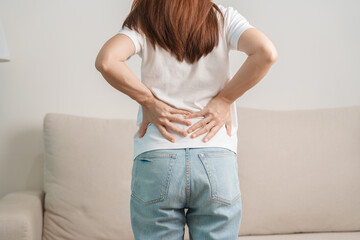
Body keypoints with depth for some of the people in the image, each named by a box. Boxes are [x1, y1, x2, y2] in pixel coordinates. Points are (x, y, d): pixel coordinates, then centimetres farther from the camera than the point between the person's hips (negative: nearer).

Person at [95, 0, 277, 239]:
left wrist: (148, 101, -3)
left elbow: (106, 61, -15)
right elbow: (266, 53, -11)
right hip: (217, 163, 1)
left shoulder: (143, 22, 3)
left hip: (156, 161, 0)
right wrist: (224, 100, -2)